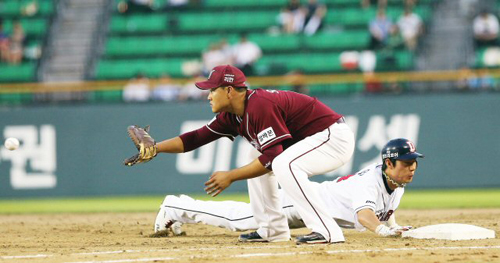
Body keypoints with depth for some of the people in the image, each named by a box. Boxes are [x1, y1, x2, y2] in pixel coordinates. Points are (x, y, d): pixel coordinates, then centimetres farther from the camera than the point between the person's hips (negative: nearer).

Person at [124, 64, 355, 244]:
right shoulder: (232, 116, 5)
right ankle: (272, 230, 16)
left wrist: (231, 176, -24)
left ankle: (327, 231, -32)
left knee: (283, 165, -33)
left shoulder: (259, 106, -25)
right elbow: (198, 137, 7)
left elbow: (273, 157, -28)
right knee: (256, 166, 16)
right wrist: (155, 148, -3)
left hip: (336, 137, -11)